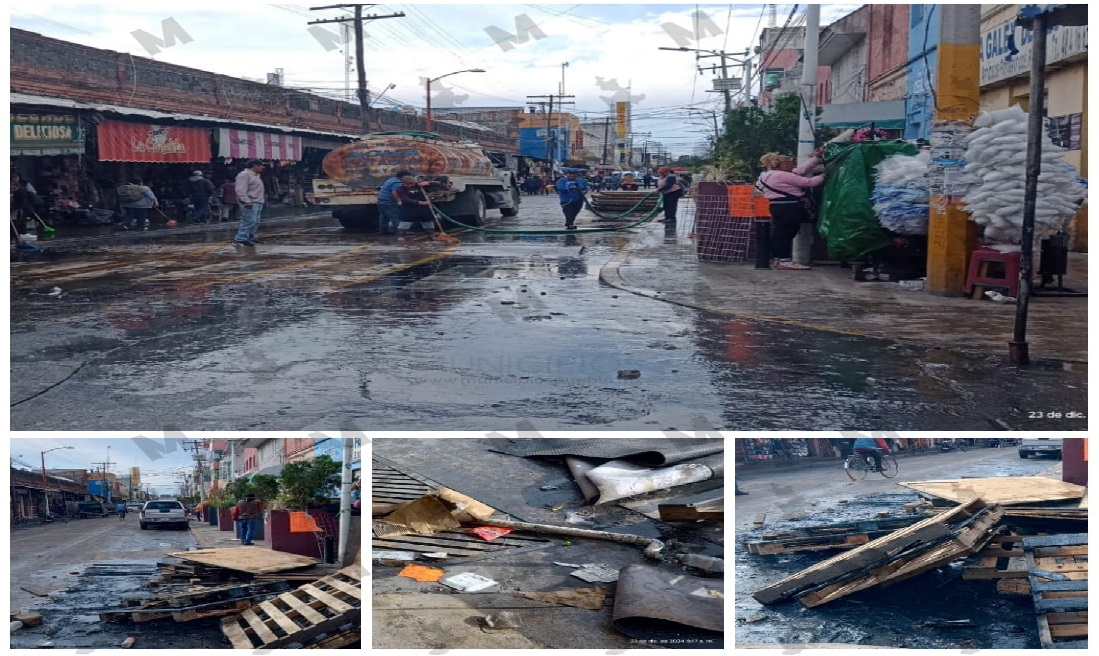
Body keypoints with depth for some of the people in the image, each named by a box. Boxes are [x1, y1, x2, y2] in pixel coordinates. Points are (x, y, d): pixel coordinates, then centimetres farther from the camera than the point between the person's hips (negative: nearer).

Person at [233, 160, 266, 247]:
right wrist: (247, 202, -27)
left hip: (257, 203, 11)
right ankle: (241, 239, -13)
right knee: (249, 222, -14)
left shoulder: (256, 175, 20)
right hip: (249, 204, -11)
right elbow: (241, 191, -20)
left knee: (255, 222, 13)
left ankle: (249, 237, 23)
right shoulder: (244, 175, -13)